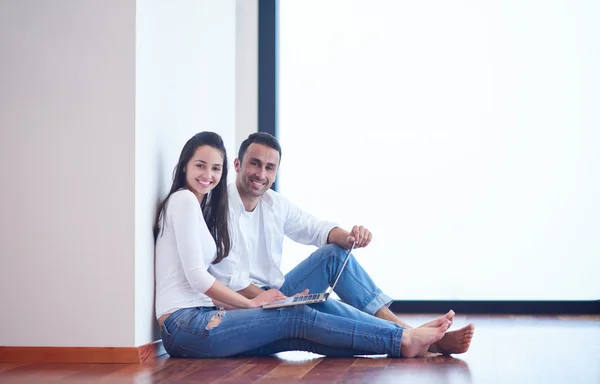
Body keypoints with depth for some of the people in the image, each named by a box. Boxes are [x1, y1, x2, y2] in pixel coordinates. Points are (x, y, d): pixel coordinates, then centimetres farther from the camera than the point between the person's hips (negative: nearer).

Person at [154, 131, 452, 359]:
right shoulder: (184, 200, -6)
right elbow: (196, 277, -12)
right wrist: (251, 303, -2)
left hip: (198, 319, 8)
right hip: (186, 326, -8)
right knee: (296, 318, -11)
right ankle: (404, 340, -10)